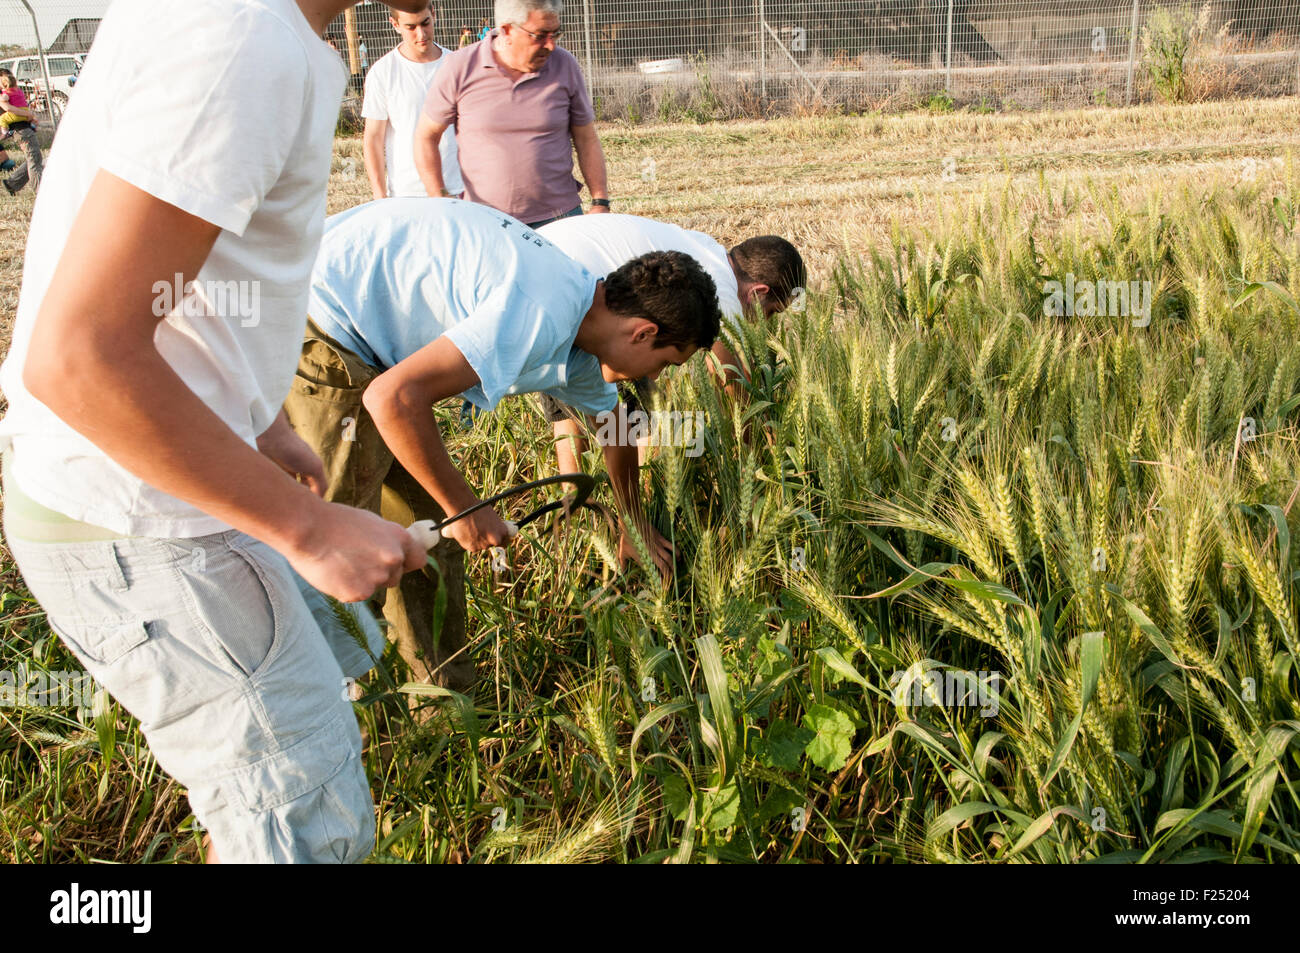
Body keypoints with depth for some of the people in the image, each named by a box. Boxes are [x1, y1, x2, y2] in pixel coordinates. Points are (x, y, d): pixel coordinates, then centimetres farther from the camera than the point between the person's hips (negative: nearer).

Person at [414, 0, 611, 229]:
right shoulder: (460, 68, -4)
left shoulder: (565, 66, 1)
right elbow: (426, 137, 4)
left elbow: (587, 141, 8)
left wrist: (600, 203, 2)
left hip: (558, 216, 1)